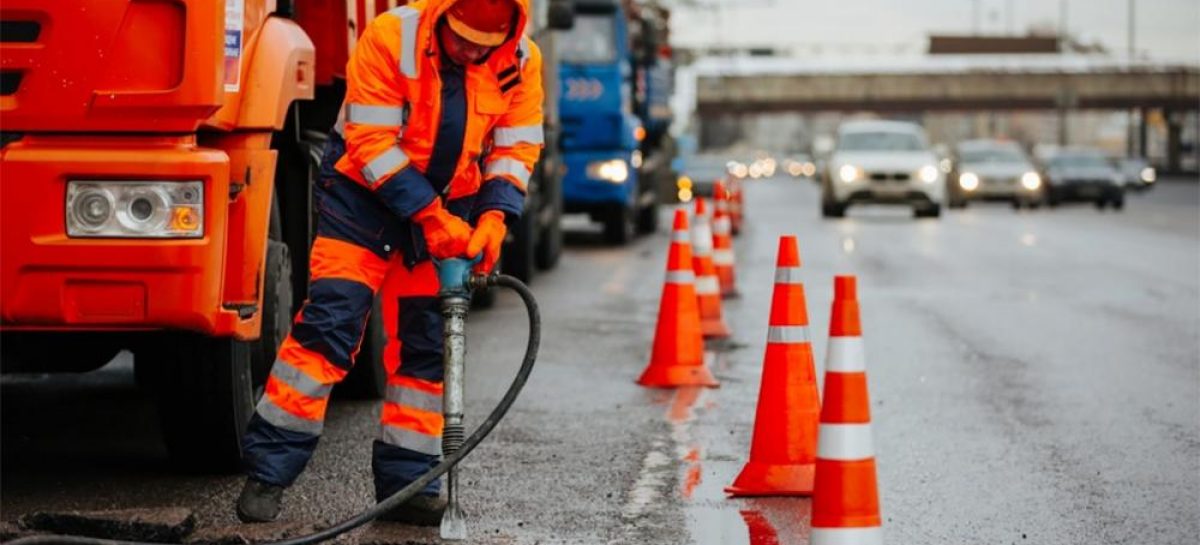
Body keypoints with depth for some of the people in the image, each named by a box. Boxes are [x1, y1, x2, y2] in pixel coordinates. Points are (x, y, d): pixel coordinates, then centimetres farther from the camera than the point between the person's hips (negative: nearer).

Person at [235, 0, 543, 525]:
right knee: (328, 323, -12)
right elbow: (372, 143, -23)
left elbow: (516, 147, -4)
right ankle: (269, 470, -7)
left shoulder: (522, 62, -9)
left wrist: (494, 217, -20)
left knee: (426, 344, 5)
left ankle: (406, 482, 12)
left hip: (449, 209, 4)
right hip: (366, 193, -4)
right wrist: (429, 215, -27)